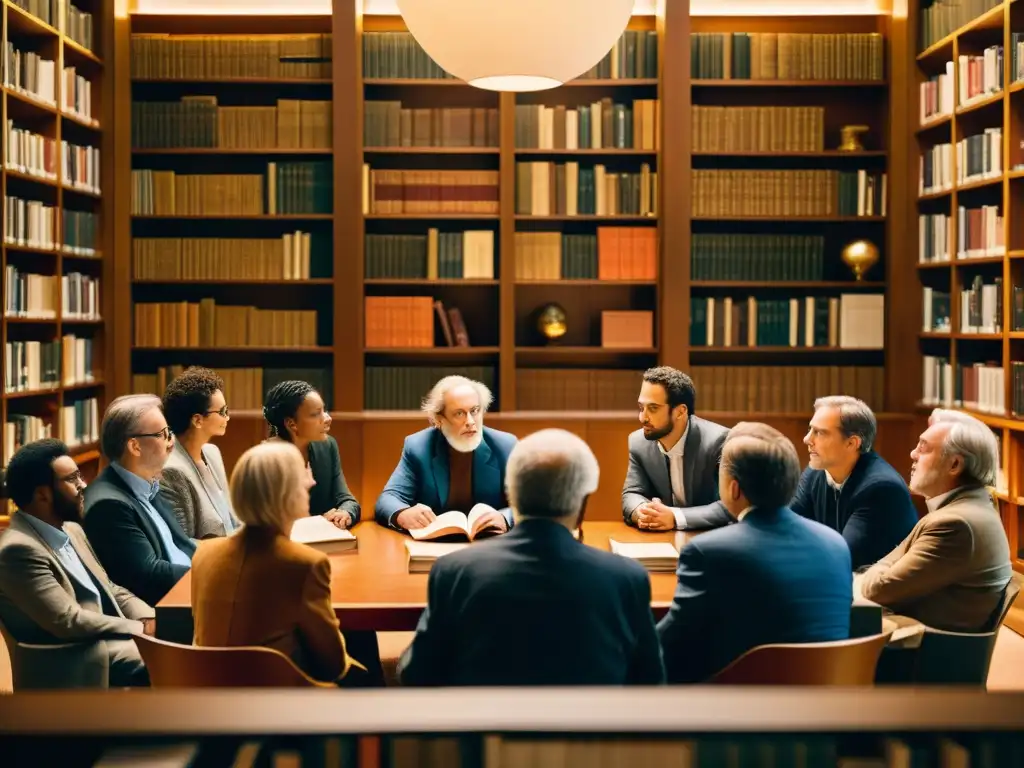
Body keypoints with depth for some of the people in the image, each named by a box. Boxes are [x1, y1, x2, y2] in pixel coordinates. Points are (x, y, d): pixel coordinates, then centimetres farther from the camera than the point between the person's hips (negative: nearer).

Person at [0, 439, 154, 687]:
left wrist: (150, 619, -2)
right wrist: (140, 628, -13)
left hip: (114, 640, 9)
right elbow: (68, 622, -21)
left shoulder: (70, 530, 13)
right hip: (82, 665, -9)